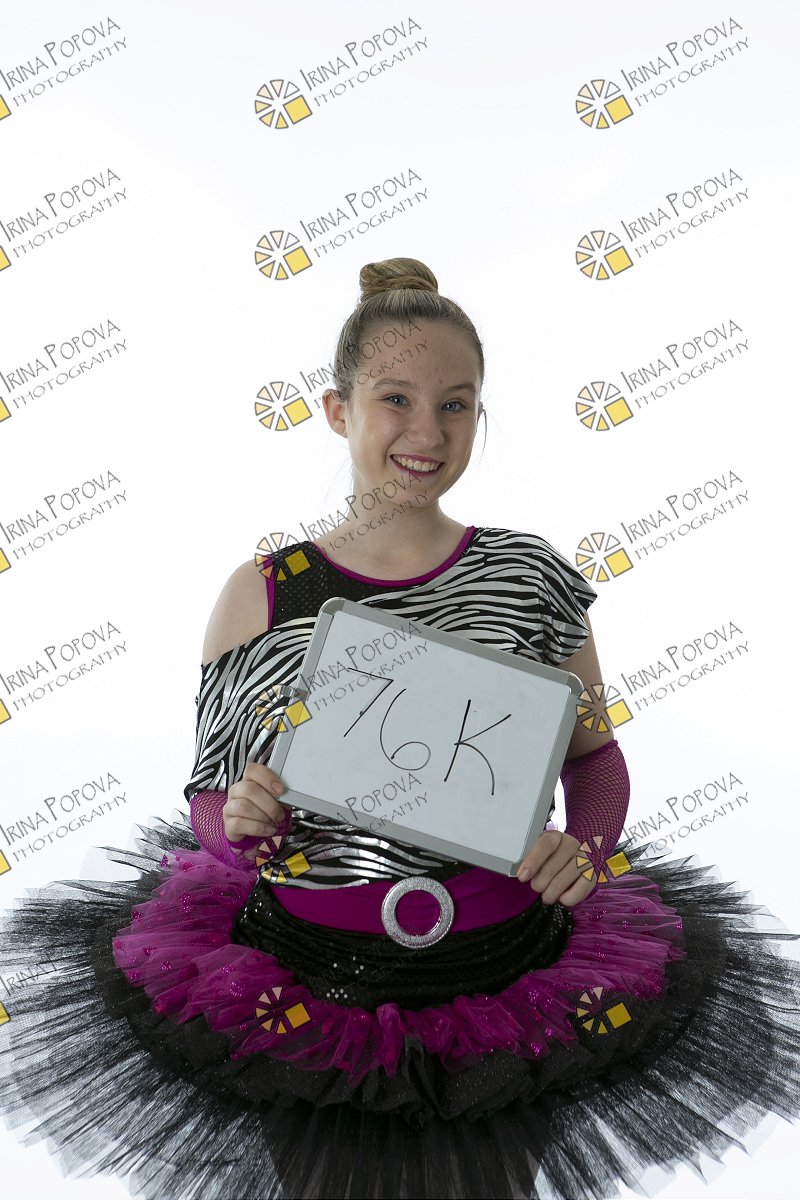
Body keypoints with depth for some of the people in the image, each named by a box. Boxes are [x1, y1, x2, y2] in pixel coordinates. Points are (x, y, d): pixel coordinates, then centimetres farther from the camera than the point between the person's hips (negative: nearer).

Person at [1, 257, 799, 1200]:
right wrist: (239, 821, -20)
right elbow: (206, 807, 2)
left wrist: (585, 850, -12)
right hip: (309, 978, 0)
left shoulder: (529, 575, -4)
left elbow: (596, 754, 7)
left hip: (505, 974, 1)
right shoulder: (260, 596, -6)